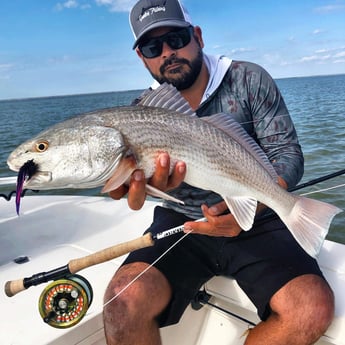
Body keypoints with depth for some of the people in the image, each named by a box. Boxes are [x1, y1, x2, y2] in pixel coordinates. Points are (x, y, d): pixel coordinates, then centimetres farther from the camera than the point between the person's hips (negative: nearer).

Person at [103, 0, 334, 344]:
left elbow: (287, 153, -5)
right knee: (124, 302, -26)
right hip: (180, 224, 0)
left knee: (314, 307, -24)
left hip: (256, 223, 1)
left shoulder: (249, 80, -1)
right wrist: (155, 183, -35)